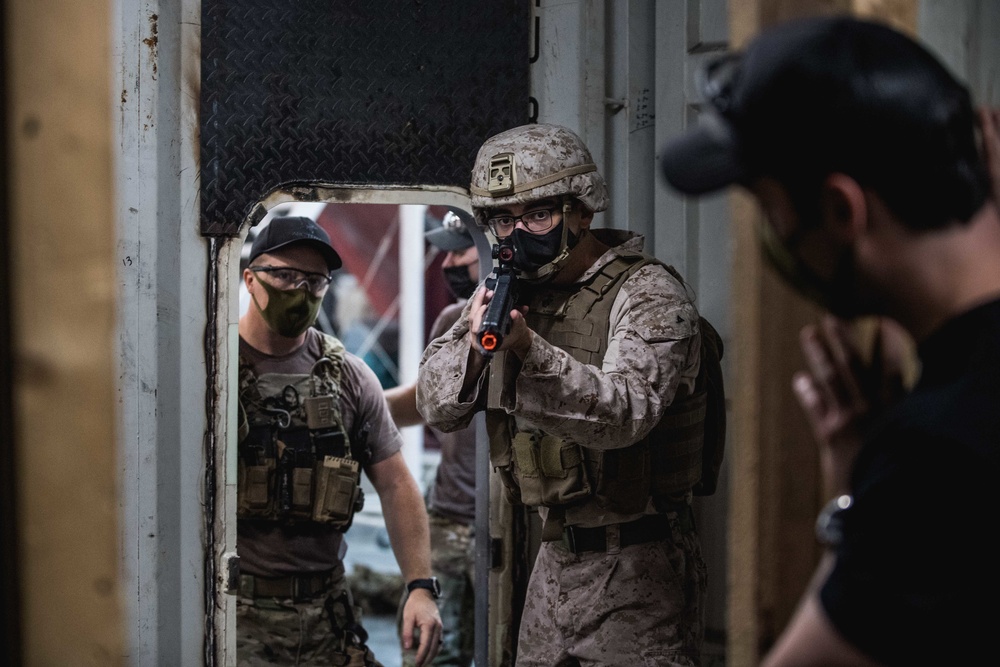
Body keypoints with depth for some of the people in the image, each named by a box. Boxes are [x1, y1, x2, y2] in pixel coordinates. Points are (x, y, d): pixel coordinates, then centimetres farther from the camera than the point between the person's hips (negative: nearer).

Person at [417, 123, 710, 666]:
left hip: (636, 566, -6)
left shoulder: (648, 293, -11)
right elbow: (437, 407, 4)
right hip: (554, 559, 7)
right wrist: (474, 342, -16)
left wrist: (529, 350, -40)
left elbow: (627, 410, -27)